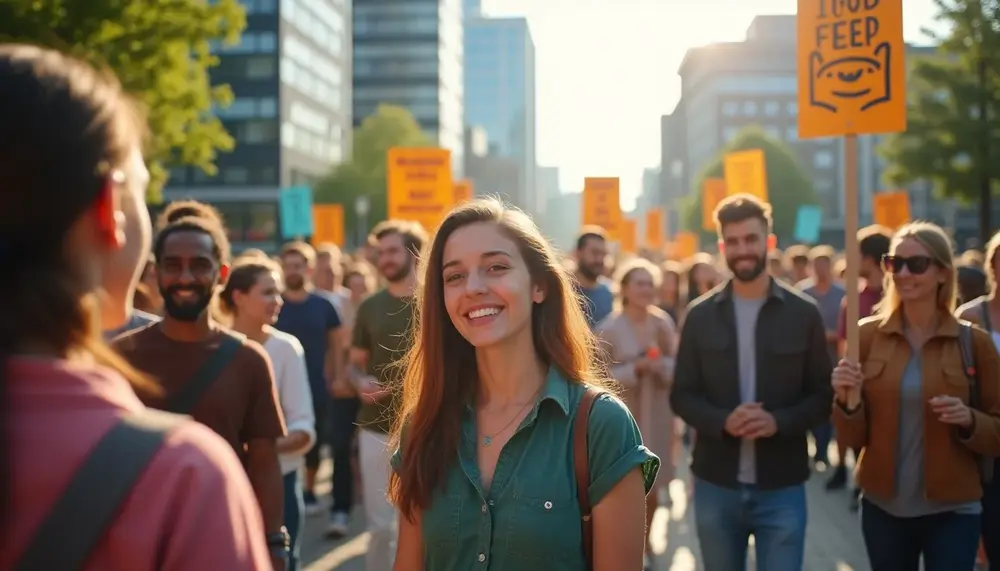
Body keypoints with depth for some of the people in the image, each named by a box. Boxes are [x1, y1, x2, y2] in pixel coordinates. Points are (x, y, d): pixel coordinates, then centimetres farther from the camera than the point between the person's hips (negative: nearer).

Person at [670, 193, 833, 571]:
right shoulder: (700, 315, 3)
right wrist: (722, 420, -17)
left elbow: (822, 396, 1)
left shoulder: (803, 313, -1)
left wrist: (779, 421, -18)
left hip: (781, 487, -2)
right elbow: (682, 395, 3)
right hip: (715, 485, 2)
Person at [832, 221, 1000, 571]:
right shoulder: (867, 335, -1)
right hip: (882, 508, 2)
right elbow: (853, 438, 1)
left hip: (952, 511, -2)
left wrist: (969, 420, -18)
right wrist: (848, 400, -18)